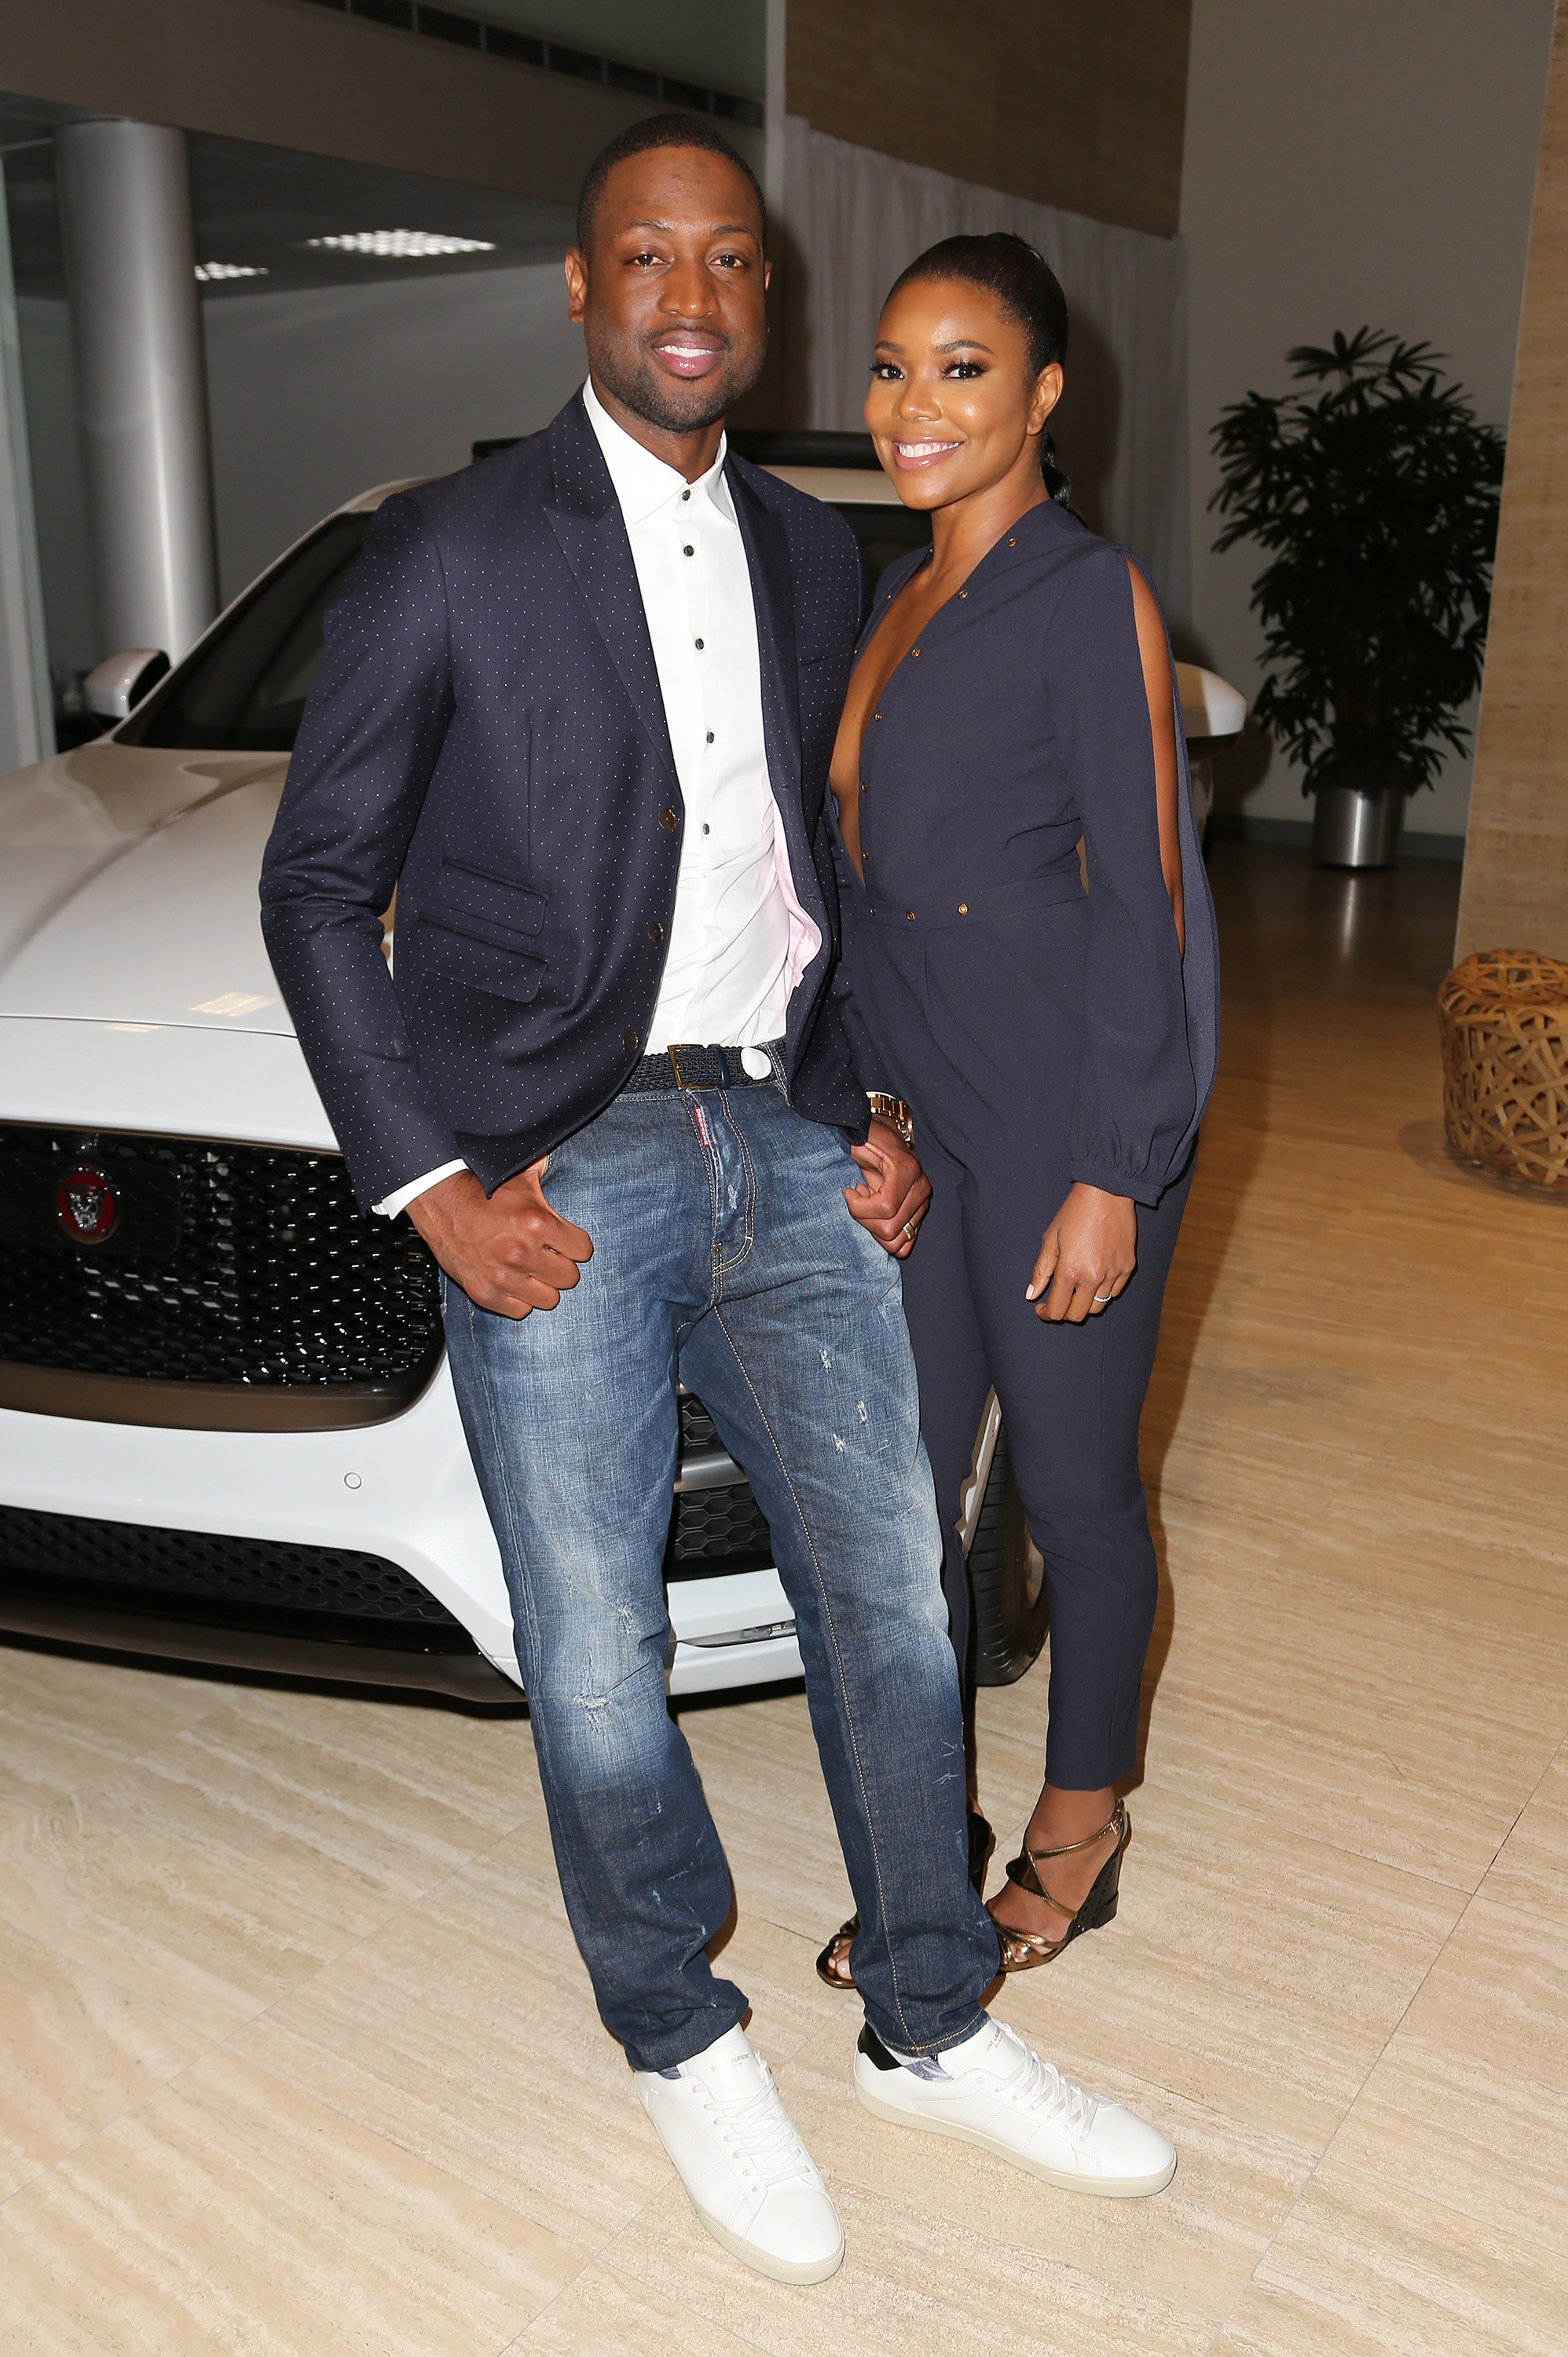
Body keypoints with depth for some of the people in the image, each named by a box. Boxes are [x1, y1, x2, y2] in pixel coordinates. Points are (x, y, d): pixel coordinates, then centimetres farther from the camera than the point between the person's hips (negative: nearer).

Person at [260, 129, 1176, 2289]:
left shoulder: (814, 555, 13)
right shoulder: (455, 548, -2)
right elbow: (318, 882, -2)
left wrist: (879, 1112, 8)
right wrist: (429, 1185, -10)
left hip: (788, 1149, 5)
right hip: (558, 1179, -4)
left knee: (893, 1603, 10)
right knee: (599, 1666, 5)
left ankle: (936, 2031, 31)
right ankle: (686, 2046, 31)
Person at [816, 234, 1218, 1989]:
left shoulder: (1089, 596, -10)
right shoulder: (898, 594, 14)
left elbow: (1144, 895, -13)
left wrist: (1110, 1179, -16)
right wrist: (864, 1105, 14)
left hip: (1062, 1115, -7)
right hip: (909, 1100, 8)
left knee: (1071, 1487, 7)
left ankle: (1077, 1838, 30)